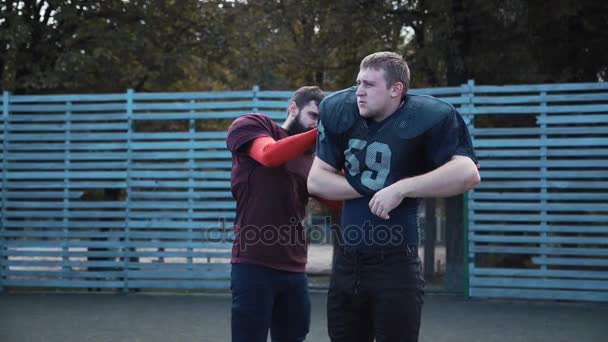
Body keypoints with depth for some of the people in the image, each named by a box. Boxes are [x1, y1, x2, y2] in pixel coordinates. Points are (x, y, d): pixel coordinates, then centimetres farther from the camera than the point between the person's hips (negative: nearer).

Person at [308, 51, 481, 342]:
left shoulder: (424, 119, -13)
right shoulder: (340, 112, 2)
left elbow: (467, 173, -26)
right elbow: (316, 180, 4)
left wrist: (401, 188, -26)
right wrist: (370, 189, -8)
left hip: (394, 264, -6)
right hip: (346, 261, 6)